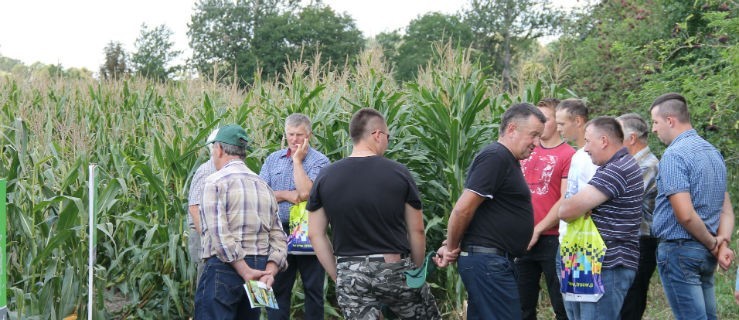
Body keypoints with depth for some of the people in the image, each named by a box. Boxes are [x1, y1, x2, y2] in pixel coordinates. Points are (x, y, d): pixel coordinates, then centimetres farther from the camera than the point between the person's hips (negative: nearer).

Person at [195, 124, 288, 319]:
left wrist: (245, 272, -16)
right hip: (259, 266, 7)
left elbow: (220, 235, -16)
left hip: (224, 267, -7)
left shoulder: (216, 182, -5)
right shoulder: (263, 185, 15)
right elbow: (278, 238, 8)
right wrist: (269, 271, -3)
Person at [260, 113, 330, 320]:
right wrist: (286, 195, -11)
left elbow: (305, 192, -19)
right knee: (277, 288, 9)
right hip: (279, 232, 4)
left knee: (313, 289, 4)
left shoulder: (319, 161, -4)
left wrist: (297, 159, -11)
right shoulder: (273, 159, 10)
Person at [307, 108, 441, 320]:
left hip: (349, 273, 2)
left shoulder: (325, 177, 0)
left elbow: (315, 234, 2)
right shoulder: (399, 173, -6)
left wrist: (337, 276, 10)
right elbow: (416, 231, -1)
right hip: (394, 268, -2)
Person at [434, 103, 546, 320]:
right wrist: (452, 248, -7)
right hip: (488, 261, -10)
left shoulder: (506, 160, 19)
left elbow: (465, 210, 21)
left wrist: (451, 246, 11)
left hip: (491, 261, 10)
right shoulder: (495, 157, -13)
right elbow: (463, 208, -19)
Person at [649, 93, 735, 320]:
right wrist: (723, 243, -1)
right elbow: (727, 210, 12)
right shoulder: (713, 152, 13)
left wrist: (713, 244, -9)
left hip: (679, 250, -9)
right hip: (706, 255, 9)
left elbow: (685, 214, -22)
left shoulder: (674, 155, -15)